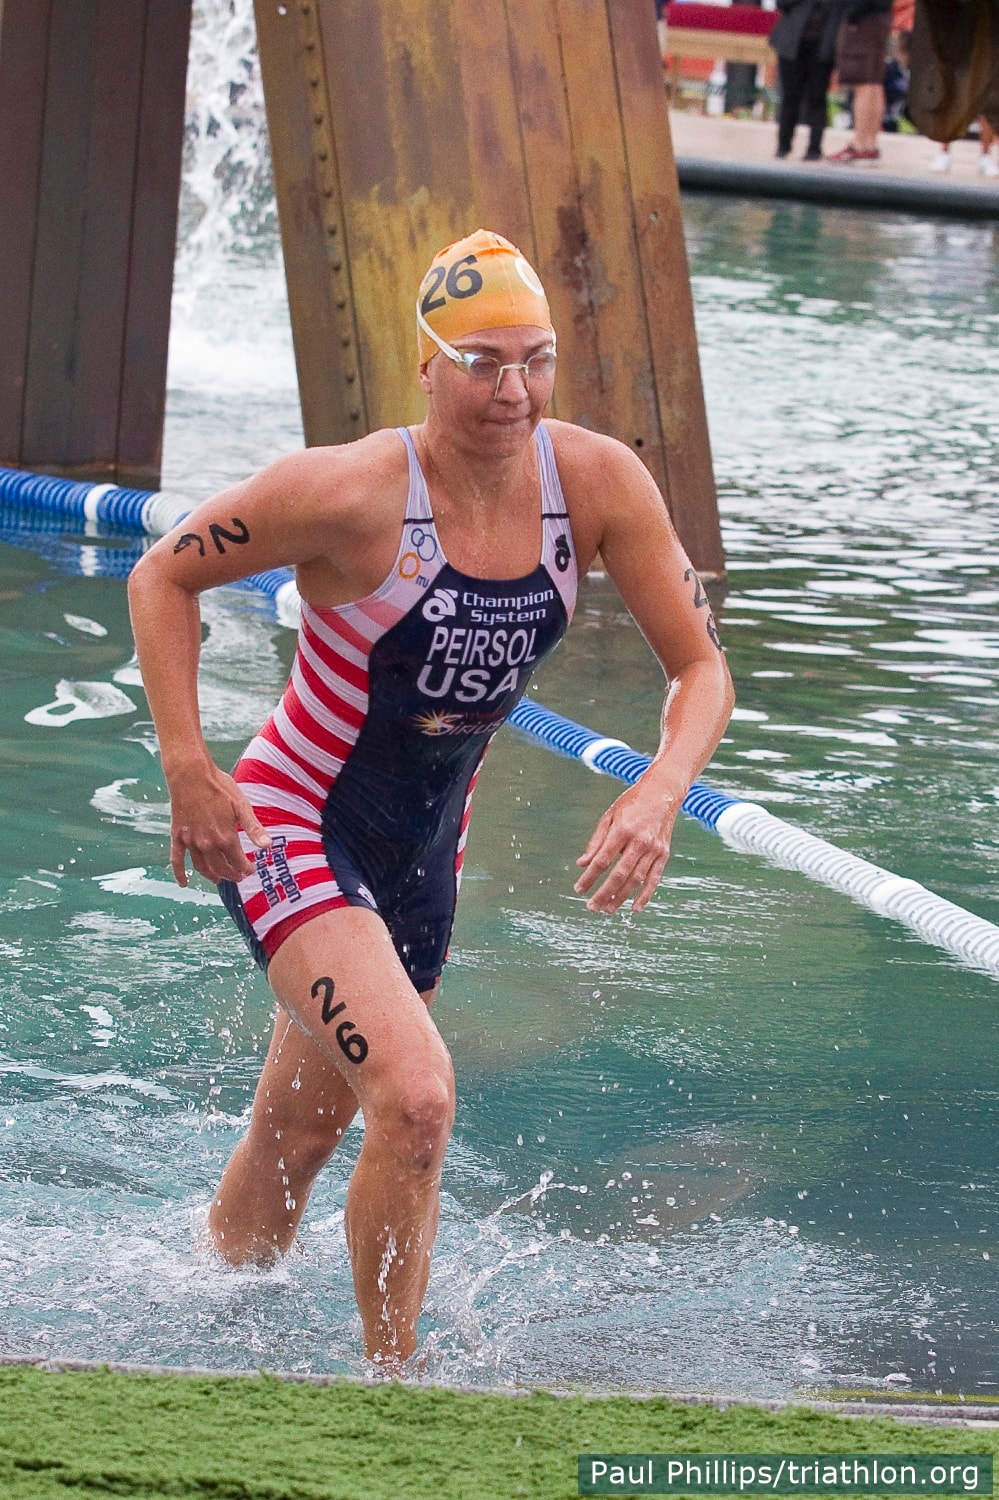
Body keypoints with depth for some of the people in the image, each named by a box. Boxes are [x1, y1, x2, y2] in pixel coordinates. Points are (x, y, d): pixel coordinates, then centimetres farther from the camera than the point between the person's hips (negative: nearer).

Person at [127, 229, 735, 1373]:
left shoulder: (597, 484, -12)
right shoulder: (352, 492, -24)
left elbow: (702, 668, -5)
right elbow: (163, 576, -10)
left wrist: (661, 790, -25)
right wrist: (186, 773, -17)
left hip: (422, 851, 6)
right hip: (292, 834, -5)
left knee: (293, 1149, 21)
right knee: (416, 1099, -25)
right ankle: (391, 1380, -7)